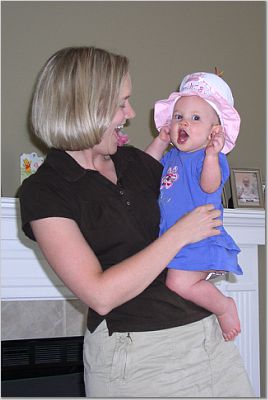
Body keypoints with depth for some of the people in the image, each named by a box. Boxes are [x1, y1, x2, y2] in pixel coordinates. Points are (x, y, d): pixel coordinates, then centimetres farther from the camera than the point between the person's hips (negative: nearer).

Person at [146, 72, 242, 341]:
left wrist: (211, 155, -44)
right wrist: (160, 141, 18)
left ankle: (224, 307, -4)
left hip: (200, 241, -9)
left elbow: (209, 185, -28)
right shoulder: (172, 157, 16)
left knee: (179, 282, -24)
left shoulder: (212, 157, -10)